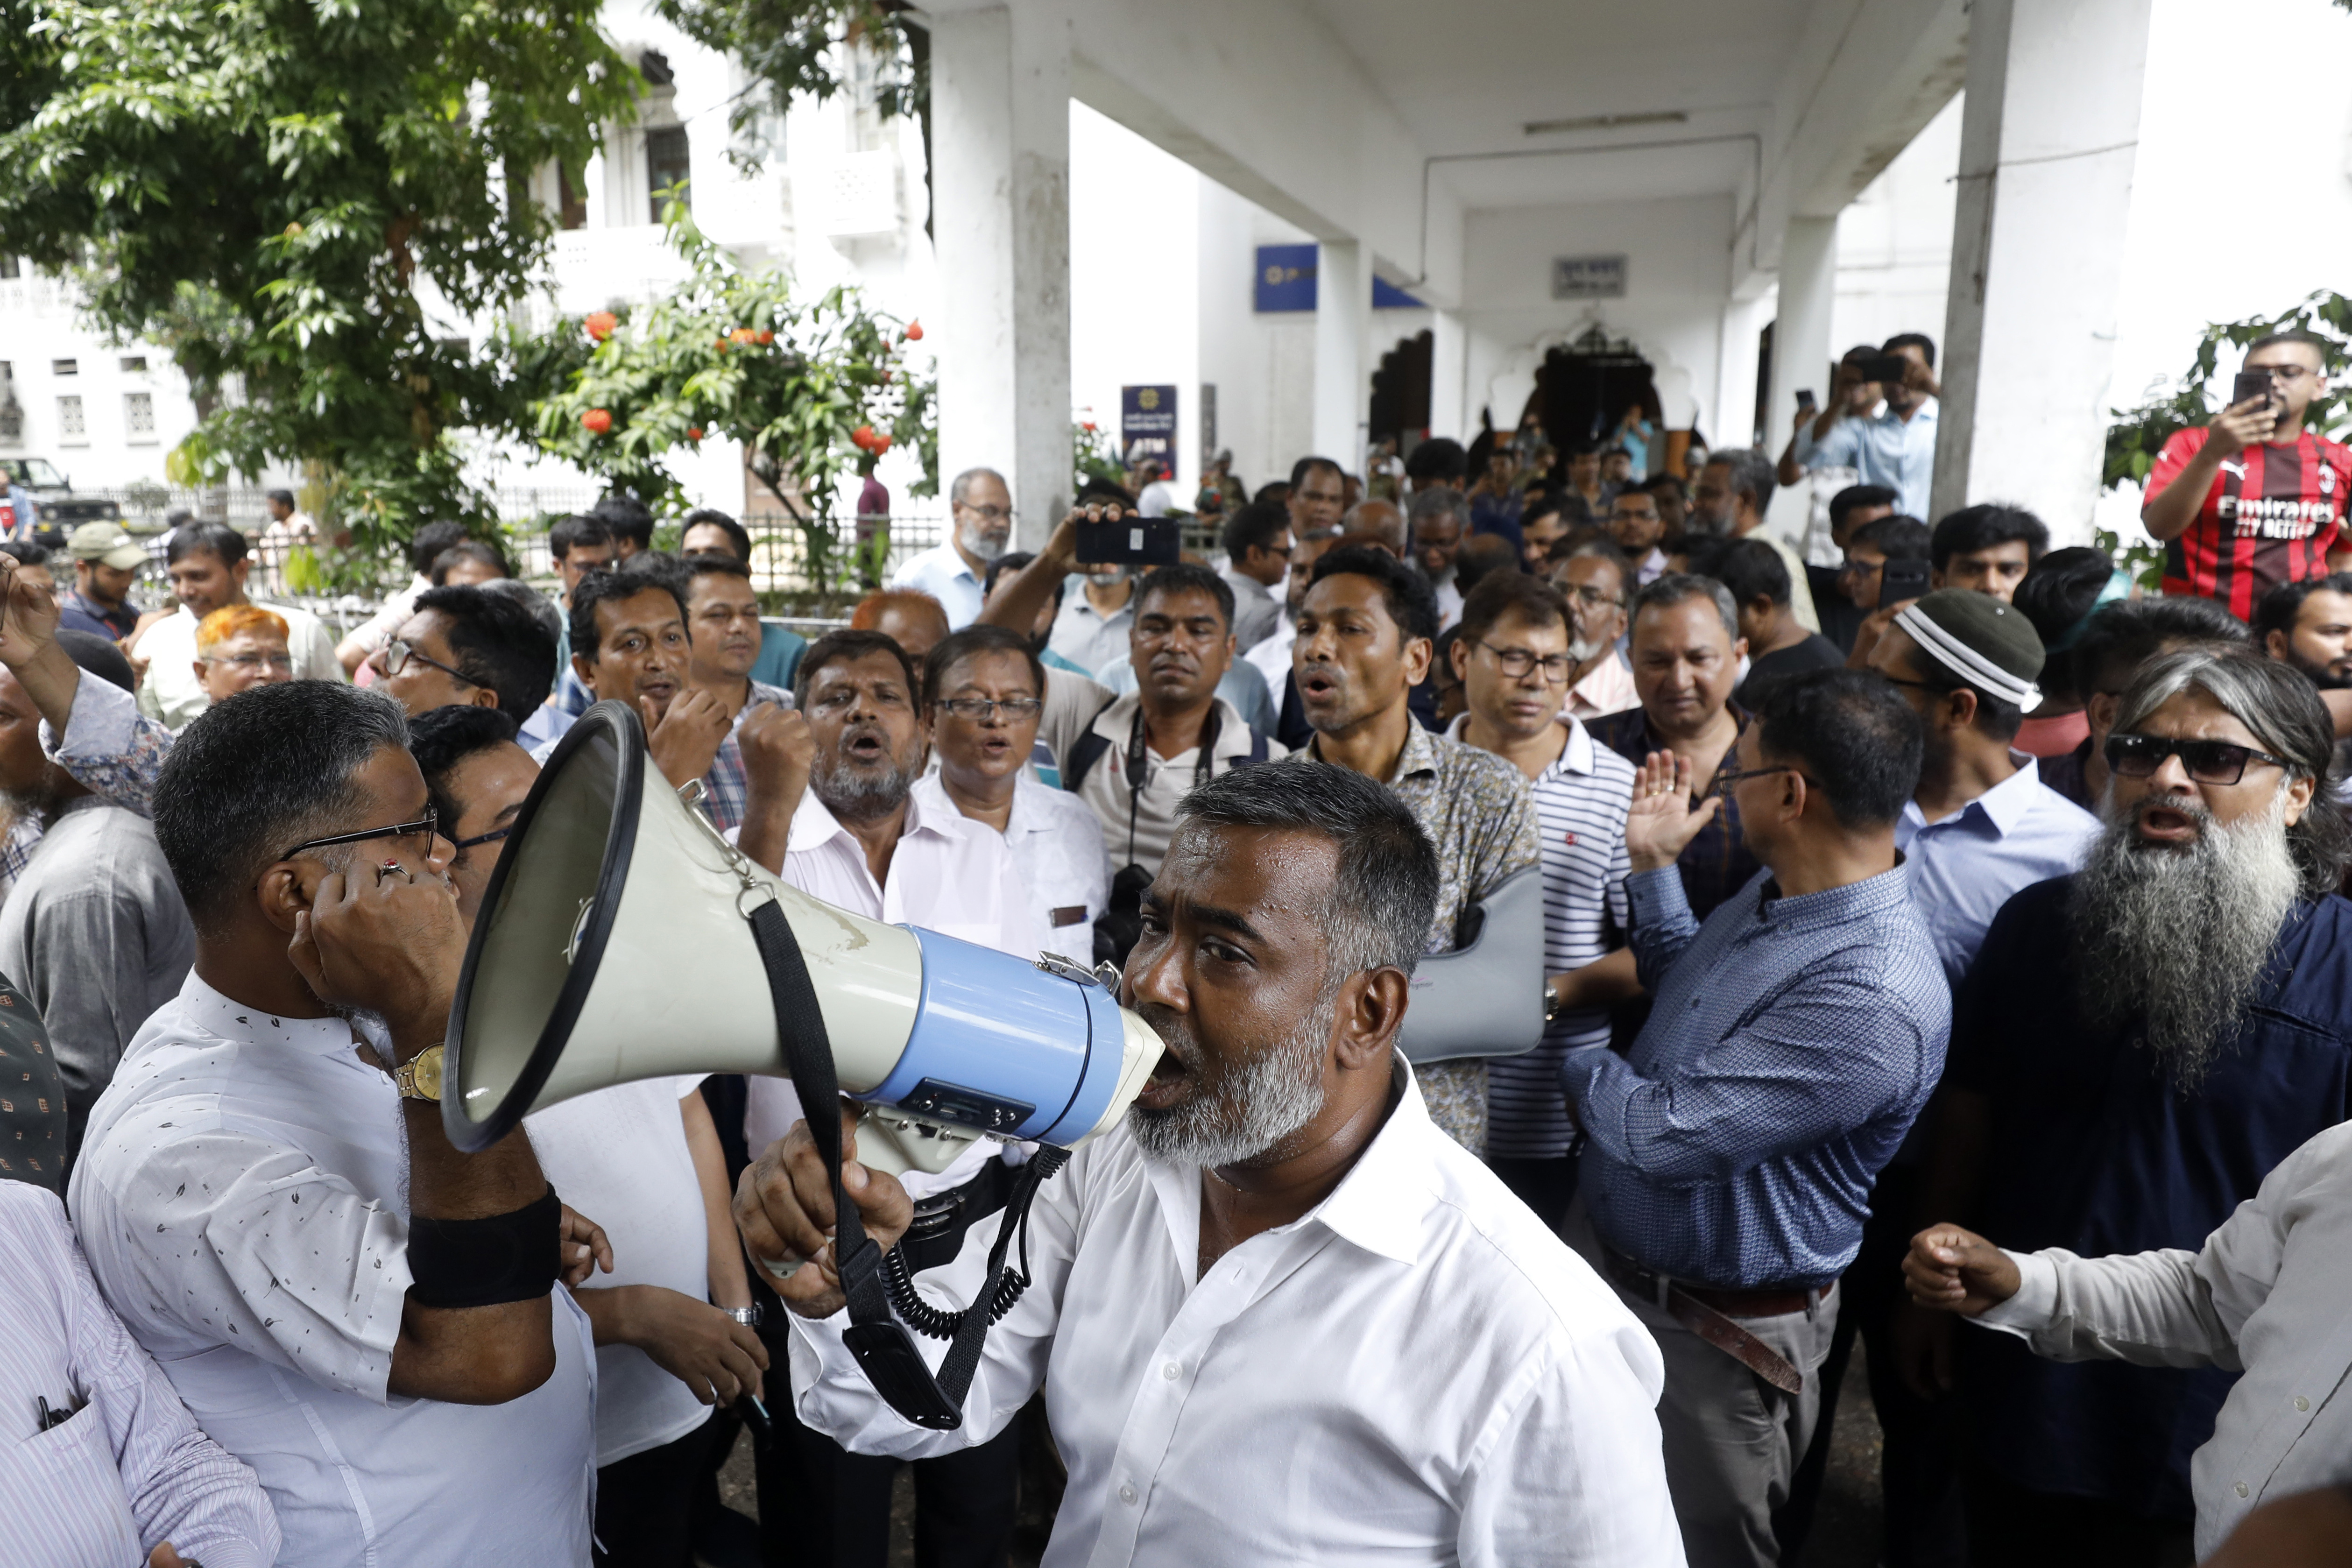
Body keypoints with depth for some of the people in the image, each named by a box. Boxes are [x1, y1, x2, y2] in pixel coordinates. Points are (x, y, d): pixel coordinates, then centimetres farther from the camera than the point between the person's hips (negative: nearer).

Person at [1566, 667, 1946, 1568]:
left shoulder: (1876, 997, -33)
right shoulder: (1773, 895, -3)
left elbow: (1667, 1137, -32)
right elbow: (1683, 987, 16)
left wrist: (1579, 1070, -13)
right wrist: (1652, 865, 6)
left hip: (1709, 1339, -8)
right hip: (1604, 1248, 8)